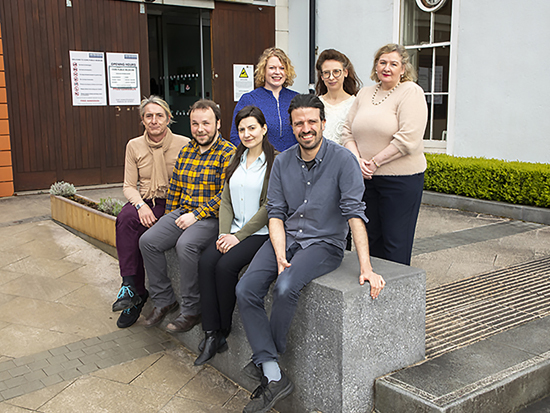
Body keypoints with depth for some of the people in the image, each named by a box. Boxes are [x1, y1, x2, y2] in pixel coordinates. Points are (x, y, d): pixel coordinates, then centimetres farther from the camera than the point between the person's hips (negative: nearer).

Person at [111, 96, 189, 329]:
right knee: (126, 218, -30)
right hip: (145, 203, 4)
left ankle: (133, 291, -13)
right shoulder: (134, 146, 8)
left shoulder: (183, 144, -3)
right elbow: (129, 186, 7)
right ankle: (131, 287, -23)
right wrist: (141, 205, -13)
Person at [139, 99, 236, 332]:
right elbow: (174, 188, 20)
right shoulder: (185, 152, 15)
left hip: (210, 217, -7)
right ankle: (164, 300, 3)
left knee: (185, 244, -32)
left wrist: (196, 215, -18)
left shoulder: (228, 154, -8)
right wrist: (170, 218, 11)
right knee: (147, 241, -12)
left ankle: (192, 309, -15)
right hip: (181, 213, 7)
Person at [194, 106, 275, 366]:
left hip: (260, 233, -6)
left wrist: (239, 236, -14)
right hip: (234, 230, 6)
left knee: (226, 265, -26)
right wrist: (224, 232, -3)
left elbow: (268, 207, -12)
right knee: (206, 261, -19)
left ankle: (224, 331, -5)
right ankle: (211, 334, -15)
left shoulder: (274, 162, -7)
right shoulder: (236, 160, 16)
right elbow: (226, 200, 13)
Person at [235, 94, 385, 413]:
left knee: (286, 287, -31)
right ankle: (274, 377, -12)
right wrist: (280, 257, -13)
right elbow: (276, 213, 3)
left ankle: (267, 357, -2)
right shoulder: (282, 162, 5)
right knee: (246, 290, -17)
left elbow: (355, 213, -17)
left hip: (325, 243, -4)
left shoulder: (342, 160, -10)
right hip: (286, 239, 5)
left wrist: (366, 267, -24)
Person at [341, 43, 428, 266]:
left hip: (401, 178, -6)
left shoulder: (411, 92, -7)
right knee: (369, 237, 13)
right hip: (366, 178, 6)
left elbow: (407, 140, -17)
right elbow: (348, 132, 10)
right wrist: (357, 160, -8)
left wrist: (374, 163, -14)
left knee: (396, 242, 2)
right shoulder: (365, 93, 13)